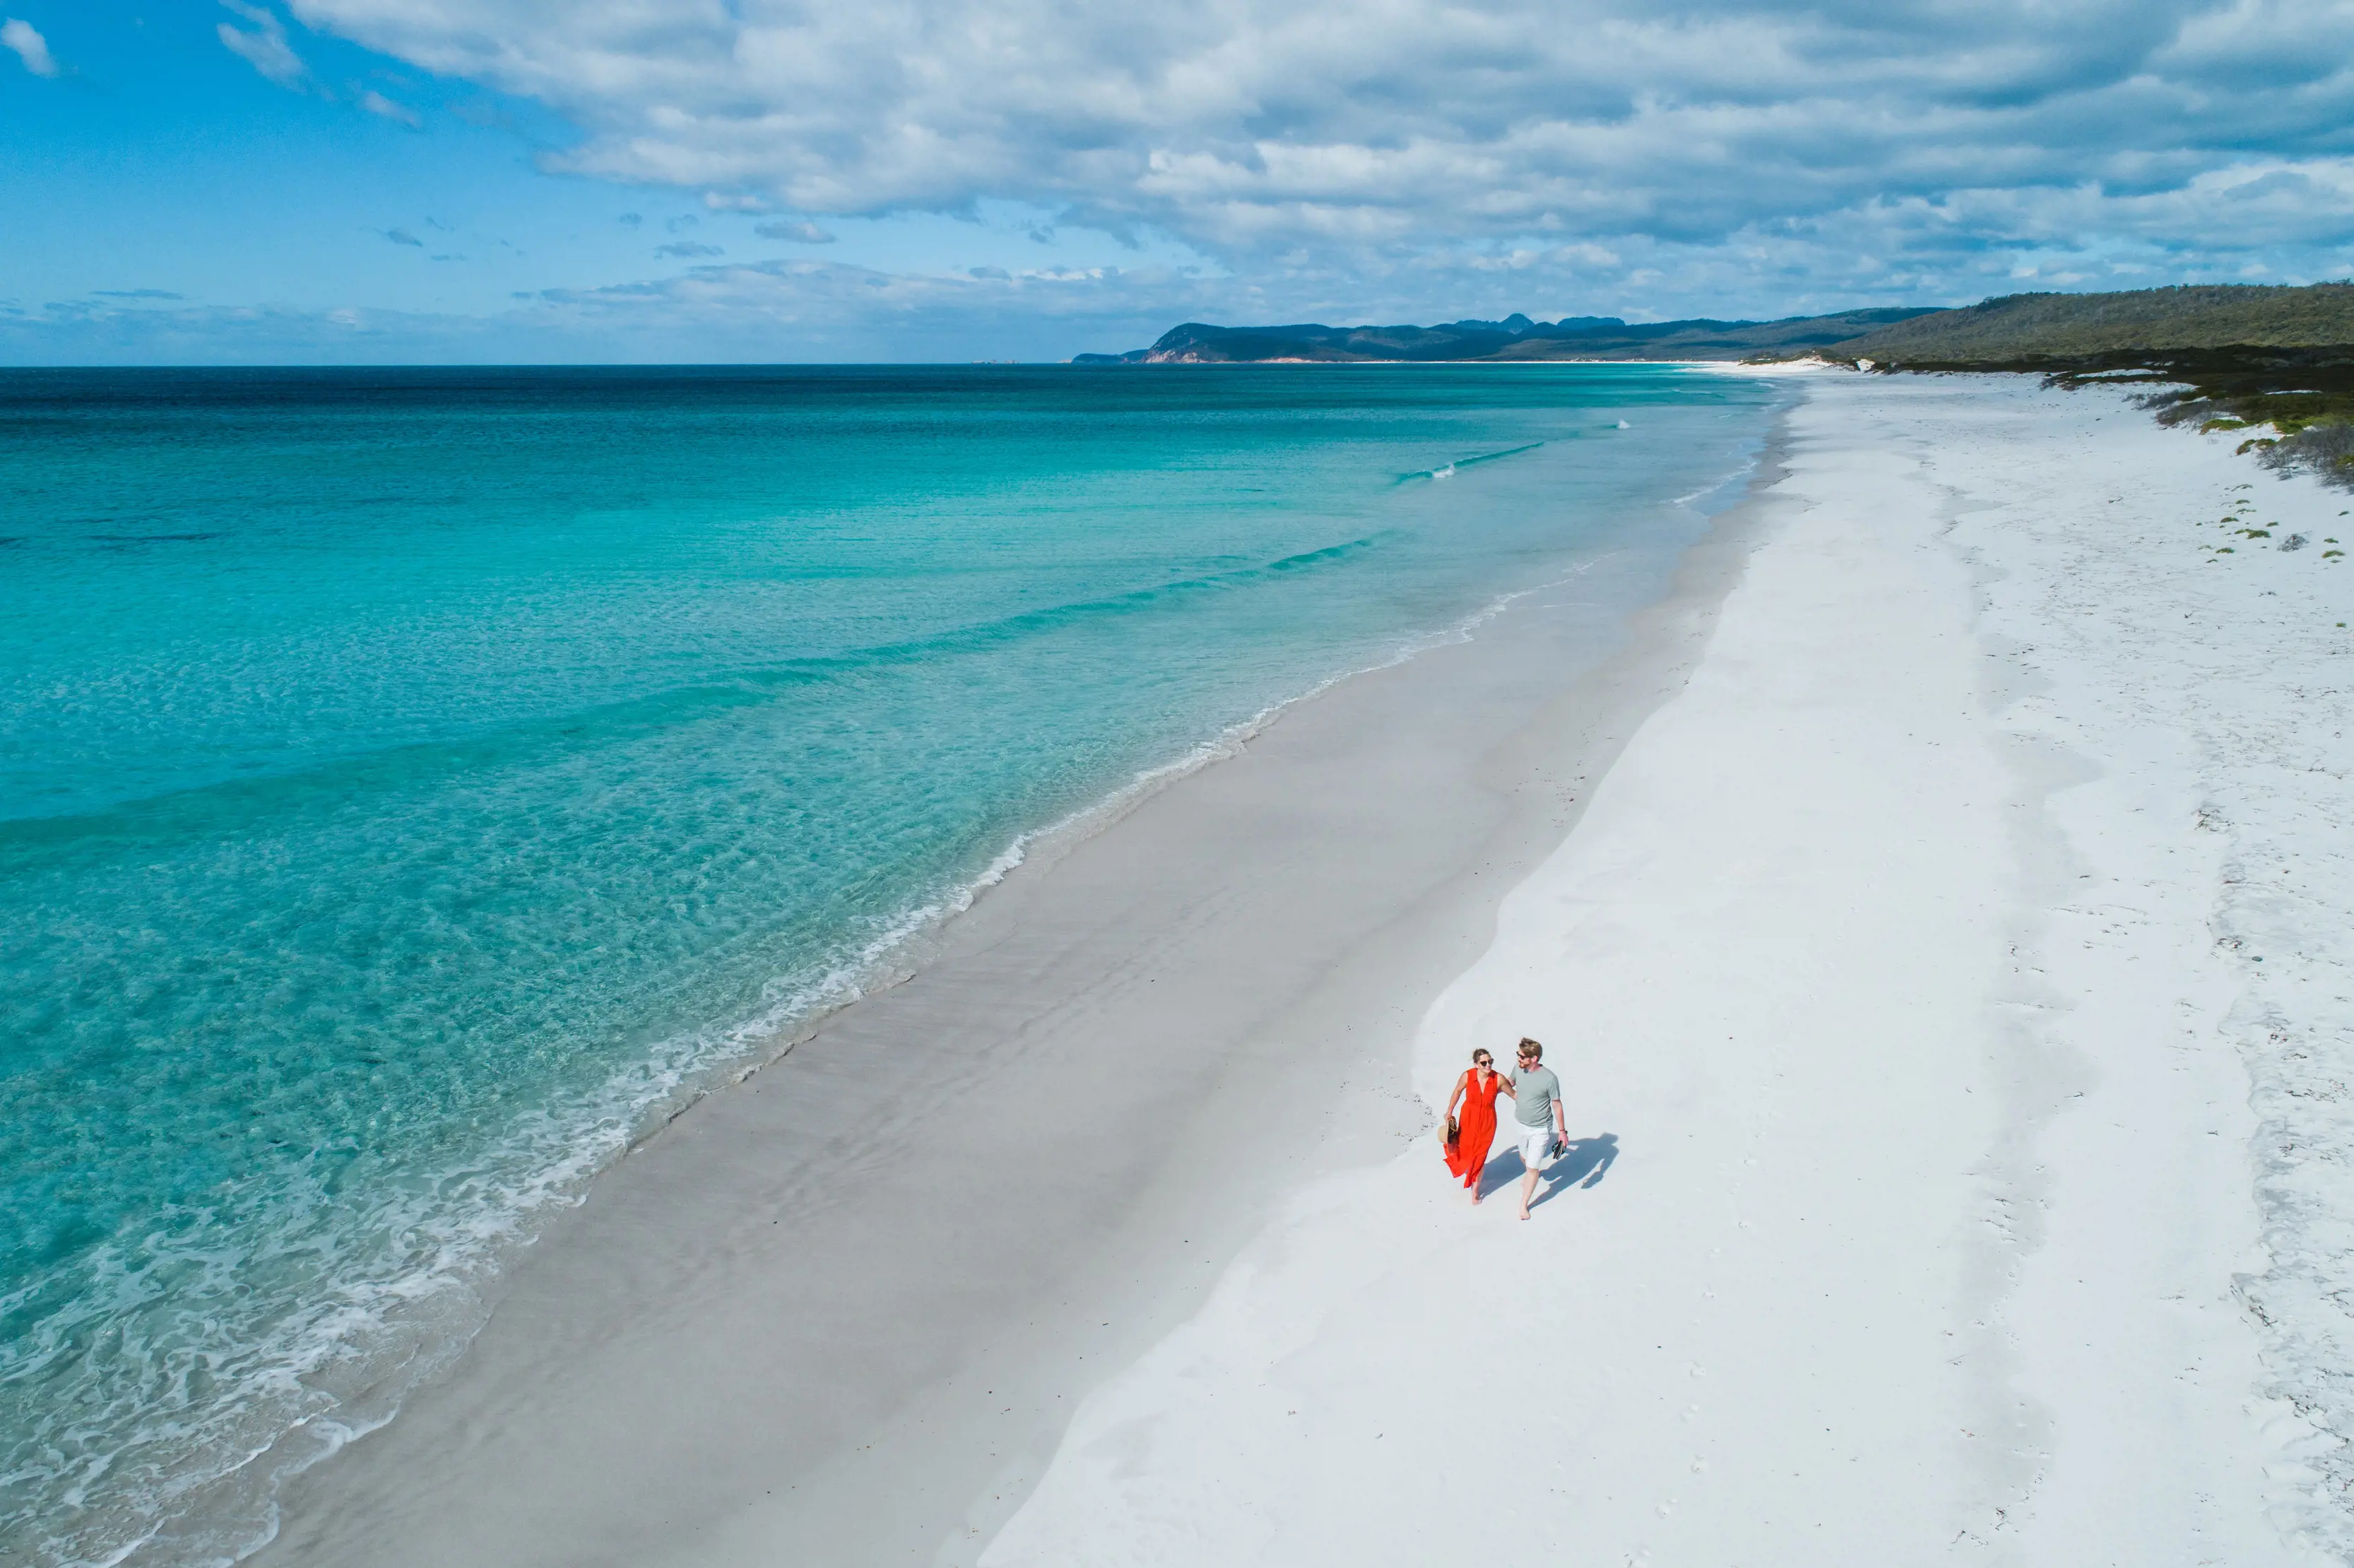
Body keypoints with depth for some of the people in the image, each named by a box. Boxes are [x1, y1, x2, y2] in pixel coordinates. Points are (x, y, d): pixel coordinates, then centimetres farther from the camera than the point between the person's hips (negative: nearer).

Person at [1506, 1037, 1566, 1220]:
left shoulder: (1549, 1079, -26)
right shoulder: (1518, 1069, -13)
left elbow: (1557, 1105, -14)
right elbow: (1508, 1085, 10)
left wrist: (1562, 1131, -7)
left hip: (1540, 1129, -5)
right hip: (1521, 1125, 5)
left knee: (1533, 1168, -2)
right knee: (1524, 1158, 26)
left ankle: (1523, 1205, 14)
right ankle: (1530, 1177, 60)